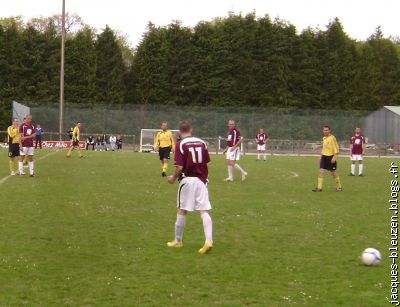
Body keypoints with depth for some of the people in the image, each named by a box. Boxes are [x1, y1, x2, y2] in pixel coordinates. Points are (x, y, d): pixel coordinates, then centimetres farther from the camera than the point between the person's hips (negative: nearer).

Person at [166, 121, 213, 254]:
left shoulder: (180, 144, -9)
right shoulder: (201, 142, 5)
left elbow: (180, 167, -15)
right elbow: (207, 162, 9)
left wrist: (173, 177, 2)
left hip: (187, 180, -4)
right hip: (201, 180, 4)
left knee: (182, 211, 9)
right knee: (204, 211, 1)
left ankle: (178, 241, 19)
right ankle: (208, 241, -11)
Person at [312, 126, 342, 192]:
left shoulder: (332, 138, -12)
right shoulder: (324, 138, 12)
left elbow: (336, 148, -14)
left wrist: (334, 157, -20)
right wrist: (321, 156, 19)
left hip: (330, 157, -7)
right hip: (324, 157, 7)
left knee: (333, 173, 2)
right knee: (321, 171, -3)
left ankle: (339, 187, 18)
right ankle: (319, 188, -2)